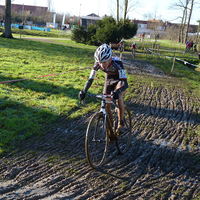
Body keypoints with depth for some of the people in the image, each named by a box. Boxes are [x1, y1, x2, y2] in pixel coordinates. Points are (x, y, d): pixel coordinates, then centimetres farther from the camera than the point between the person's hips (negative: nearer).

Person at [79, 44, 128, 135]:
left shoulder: (117, 62, -39)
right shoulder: (98, 64, -27)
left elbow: (125, 83, -45)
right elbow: (90, 79, -20)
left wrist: (117, 92, -65)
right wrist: (84, 91, -37)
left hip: (119, 80, -4)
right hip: (109, 80, 4)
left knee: (118, 98, -30)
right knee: (106, 105, -4)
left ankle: (121, 123, -13)